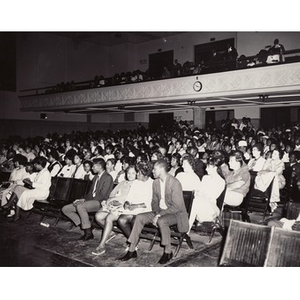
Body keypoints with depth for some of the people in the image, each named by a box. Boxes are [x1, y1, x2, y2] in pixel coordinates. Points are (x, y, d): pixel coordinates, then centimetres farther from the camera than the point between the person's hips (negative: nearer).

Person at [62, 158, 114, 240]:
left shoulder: (107, 178, -8)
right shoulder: (96, 177, 21)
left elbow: (102, 195, -15)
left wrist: (85, 200, -17)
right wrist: (83, 199, -2)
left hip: (99, 203, -9)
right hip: (91, 200, 9)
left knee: (80, 206, -36)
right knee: (65, 209, -2)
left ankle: (88, 232, -23)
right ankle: (83, 224, -2)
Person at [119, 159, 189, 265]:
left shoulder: (175, 183, -19)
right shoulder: (156, 182, 5)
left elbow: (177, 207, -22)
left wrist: (159, 215, -24)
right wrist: (156, 213, -9)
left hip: (175, 213, -7)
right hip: (160, 212, 7)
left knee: (161, 221, -37)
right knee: (139, 217, -11)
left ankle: (168, 252, -15)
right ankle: (132, 250, -4)